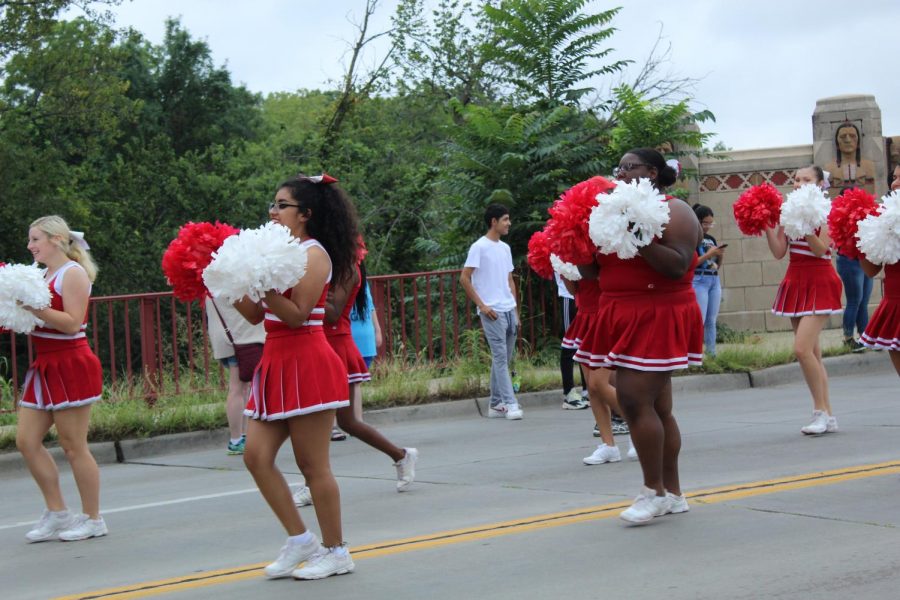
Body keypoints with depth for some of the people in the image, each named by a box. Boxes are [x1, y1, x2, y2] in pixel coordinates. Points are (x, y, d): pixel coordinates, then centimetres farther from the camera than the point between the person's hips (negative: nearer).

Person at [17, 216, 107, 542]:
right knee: (26, 440, 5)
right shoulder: (44, 275, 14)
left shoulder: (73, 273, -10)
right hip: (46, 365, 9)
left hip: (71, 365, -9)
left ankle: (92, 519, 9)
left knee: (73, 446, -3)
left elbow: (72, 322, -19)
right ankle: (56, 512, 15)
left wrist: (35, 307, -24)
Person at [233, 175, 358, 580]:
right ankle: (300, 541, 11)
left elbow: (297, 315, -18)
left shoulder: (313, 253, -9)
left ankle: (335, 551, 9)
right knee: (256, 456, 1)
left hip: (306, 365, -9)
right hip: (278, 364, 9)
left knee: (312, 465, -2)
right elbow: (255, 314, 12)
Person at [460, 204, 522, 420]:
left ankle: (496, 404, 16)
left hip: (509, 310, 7)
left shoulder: (505, 248, 16)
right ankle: (509, 403, -11)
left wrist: (516, 312, 15)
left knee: (504, 358, 9)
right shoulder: (479, 247, -7)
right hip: (492, 312, -7)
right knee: (500, 357, -9)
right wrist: (482, 305, -12)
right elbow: (464, 278, -9)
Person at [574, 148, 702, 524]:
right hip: (624, 318, 8)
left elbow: (678, 265, -20)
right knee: (657, 407, 9)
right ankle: (672, 493, 14)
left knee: (634, 397, -15)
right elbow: (601, 270, 19)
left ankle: (654, 491, -6)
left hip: (659, 318, -8)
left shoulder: (674, 212, -7)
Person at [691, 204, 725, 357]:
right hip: (699, 280, -7)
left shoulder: (712, 239, 16)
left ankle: (712, 353, 7)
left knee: (712, 320, 5)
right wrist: (709, 254, -17)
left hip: (714, 280, 7)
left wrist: (720, 255, -1)